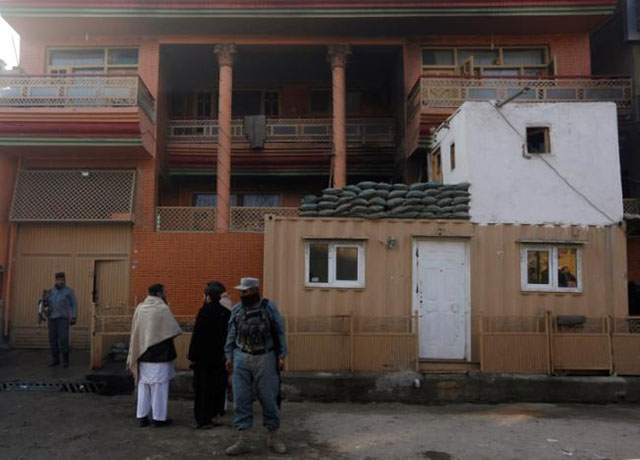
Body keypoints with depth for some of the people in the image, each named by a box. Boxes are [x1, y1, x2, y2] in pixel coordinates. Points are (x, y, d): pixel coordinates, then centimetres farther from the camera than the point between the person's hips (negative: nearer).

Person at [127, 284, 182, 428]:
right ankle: (159, 417, 9)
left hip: (142, 355, 6)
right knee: (159, 386, 3)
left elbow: (135, 332, 9)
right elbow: (175, 330, -12)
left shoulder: (139, 308, 3)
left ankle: (142, 416, 16)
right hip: (159, 355, -5)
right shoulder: (162, 308, -14)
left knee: (143, 385, 13)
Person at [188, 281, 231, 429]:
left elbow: (197, 336, -15)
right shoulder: (226, 312, 5)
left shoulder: (205, 311, -13)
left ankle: (204, 420, 6)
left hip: (205, 358, -6)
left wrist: (192, 356, -11)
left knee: (203, 389, 2)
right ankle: (216, 415, 21)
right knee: (219, 387, 15)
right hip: (221, 358, 6)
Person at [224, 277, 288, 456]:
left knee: (269, 399, 5)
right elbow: (232, 335, 11)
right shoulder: (236, 310, 4)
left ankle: (273, 437, 21)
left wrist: (281, 355, -2)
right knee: (241, 399, 3)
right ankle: (242, 441, 13)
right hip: (241, 359, 3)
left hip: (265, 359, -2)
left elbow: (280, 332, 0)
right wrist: (229, 356, 8)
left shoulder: (269, 307, -4)